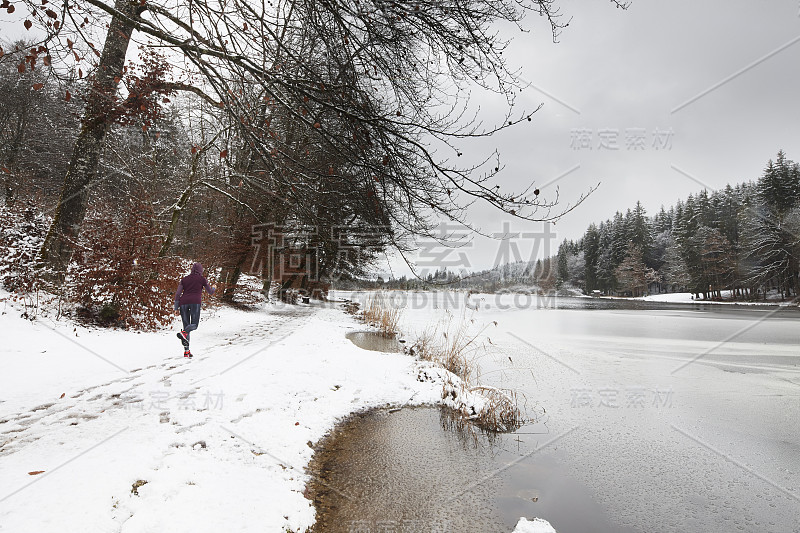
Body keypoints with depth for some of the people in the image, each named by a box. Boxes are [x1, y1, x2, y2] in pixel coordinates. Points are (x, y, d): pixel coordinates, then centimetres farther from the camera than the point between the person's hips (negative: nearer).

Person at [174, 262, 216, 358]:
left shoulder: (184, 279, 22)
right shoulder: (202, 279, 14)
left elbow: (178, 293, 11)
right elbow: (210, 292, 21)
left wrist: (176, 307, 11)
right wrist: (214, 288, 43)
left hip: (183, 302, 4)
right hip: (195, 302, -4)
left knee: (186, 326, 7)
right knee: (194, 325, -3)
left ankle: (186, 351, 0)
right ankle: (183, 333, -38)